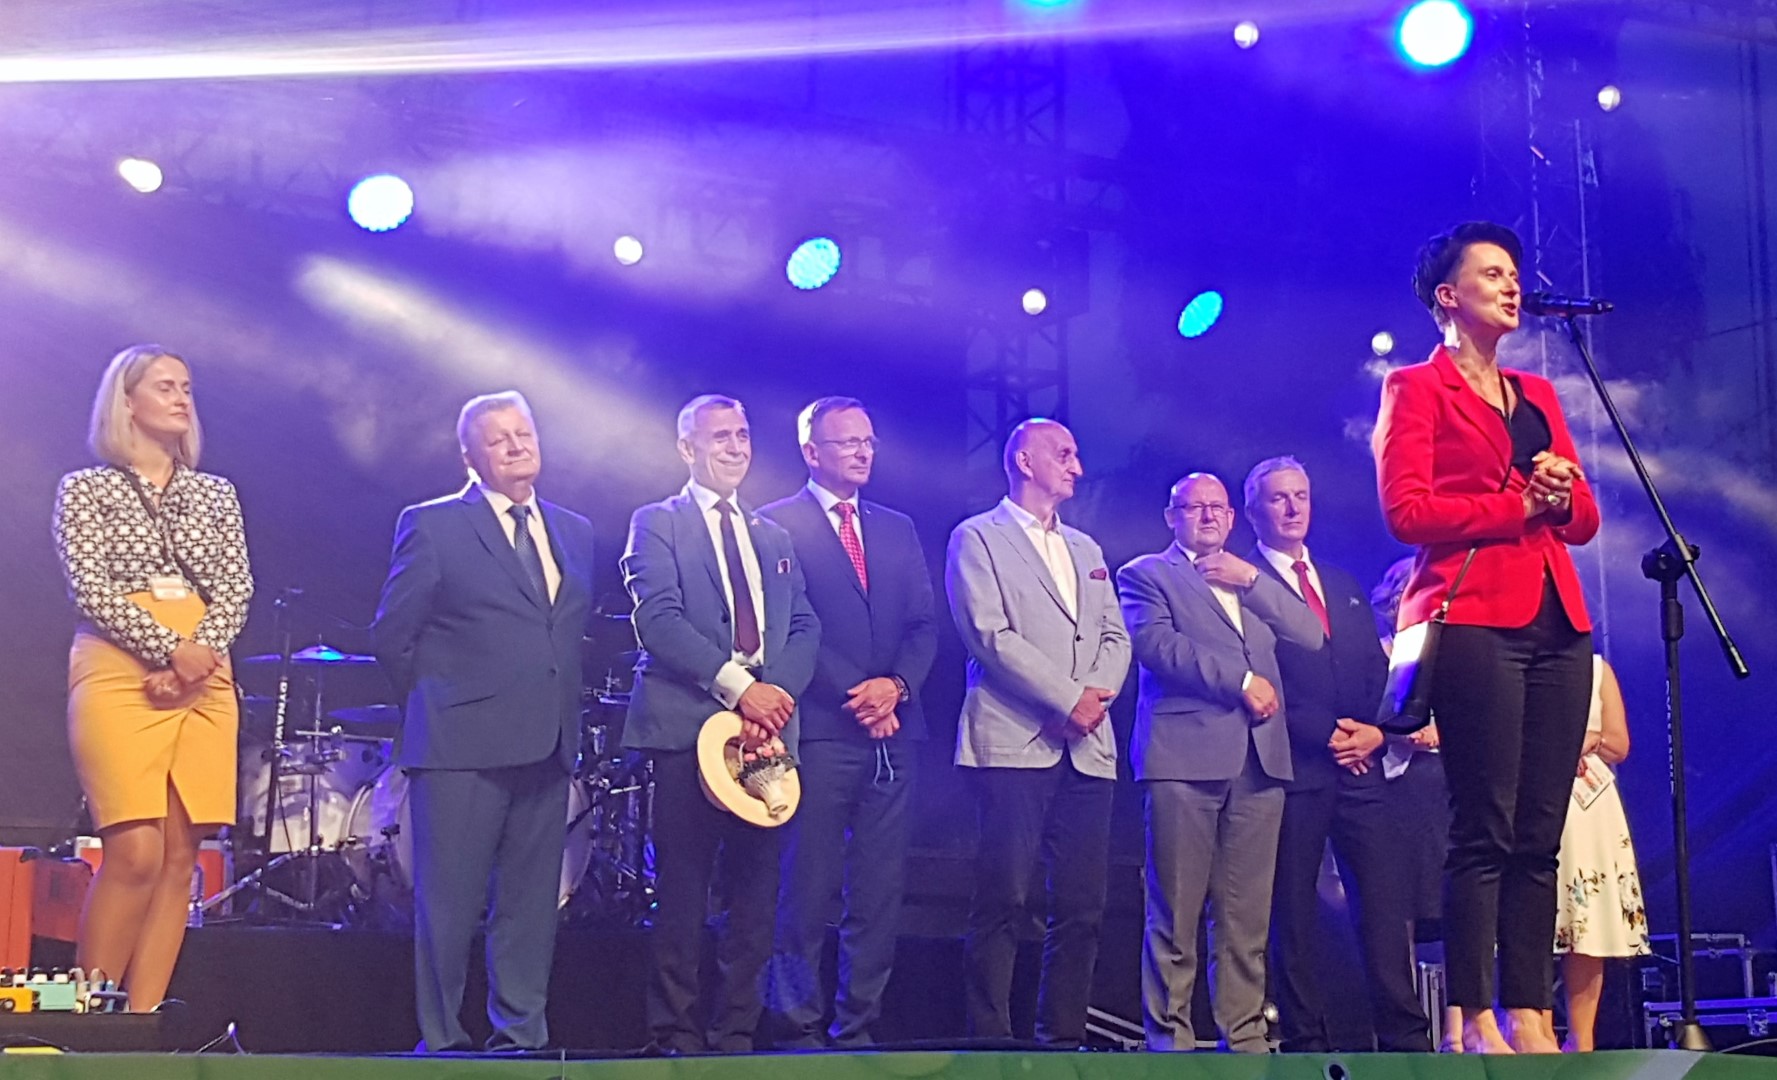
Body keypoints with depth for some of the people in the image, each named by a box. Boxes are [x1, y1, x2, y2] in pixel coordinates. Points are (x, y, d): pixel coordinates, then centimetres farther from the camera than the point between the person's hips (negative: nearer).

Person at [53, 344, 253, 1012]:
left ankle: (142, 1021, 0)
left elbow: (237, 588, 10)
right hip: (119, 675, -4)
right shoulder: (86, 489, 8)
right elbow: (91, 589, -3)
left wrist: (201, 655, -8)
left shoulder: (216, 494, 19)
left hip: (204, 681, 4)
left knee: (181, 856, -4)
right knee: (136, 852, -16)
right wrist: (170, 649, -14)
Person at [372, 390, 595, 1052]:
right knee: (449, 903, 0)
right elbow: (392, 634, -2)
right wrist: (438, 706, 0)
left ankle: (522, 1035, 17)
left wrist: (561, 709, 12)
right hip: (462, 744, -5)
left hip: (548, 745, 5)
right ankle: (440, 1042, 9)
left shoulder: (575, 533, 14)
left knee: (530, 902, 9)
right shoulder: (432, 526, -2)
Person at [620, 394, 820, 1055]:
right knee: (683, 889, -3)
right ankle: (677, 1036, 3)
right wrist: (737, 685, -16)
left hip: (767, 727, 5)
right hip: (687, 725, -5)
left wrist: (779, 690, -8)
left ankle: (737, 1032, 11)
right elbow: (657, 619, -9)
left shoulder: (773, 537, 21)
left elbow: (804, 626, 12)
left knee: (755, 888, 4)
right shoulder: (657, 524, 5)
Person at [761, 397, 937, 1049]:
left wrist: (896, 685, -6)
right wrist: (854, 698, -12)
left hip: (892, 731, 5)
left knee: (881, 890, 4)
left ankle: (858, 1028, 10)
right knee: (809, 889, -4)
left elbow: (923, 623, 12)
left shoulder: (898, 529, 18)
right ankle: (800, 1029, 3)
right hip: (820, 729, -5)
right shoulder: (777, 525, 1)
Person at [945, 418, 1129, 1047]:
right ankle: (990, 1040, -4)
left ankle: (1064, 1038, 9)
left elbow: (1114, 637, 16)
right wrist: (1067, 700, -13)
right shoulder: (978, 538, 4)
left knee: (1082, 907, 3)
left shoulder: (1085, 549, 24)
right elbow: (990, 635, -8)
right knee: (1002, 902, -8)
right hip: (1014, 743, -6)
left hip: (1086, 748, 6)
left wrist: (1097, 693, -5)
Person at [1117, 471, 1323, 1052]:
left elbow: (1311, 635, 11)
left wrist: (1251, 580, 1)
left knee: (1248, 916, 3)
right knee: (1176, 912, -5)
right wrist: (1241, 681, -12)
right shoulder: (1146, 574, 10)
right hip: (1185, 754, -4)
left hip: (1260, 757, 4)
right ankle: (1169, 1037, -1)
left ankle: (1245, 1035, 6)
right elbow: (1157, 644, -7)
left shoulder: (1256, 582, 25)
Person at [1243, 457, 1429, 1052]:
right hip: (1293, 767, -5)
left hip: (1359, 764, 5)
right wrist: (1324, 735, -12)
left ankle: (1406, 1036, -2)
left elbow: (1378, 671, 18)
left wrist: (1377, 730, -2)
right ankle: (1305, 1041, 1)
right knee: (1294, 910, -2)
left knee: (1386, 904, -3)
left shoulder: (1344, 585, 22)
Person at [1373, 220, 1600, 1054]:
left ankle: (1529, 1016, 4)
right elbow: (1407, 510, -8)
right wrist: (1517, 504, -8)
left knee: (1540, 835, 2)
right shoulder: (1417, 387, 5)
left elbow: (1584, 519, 20)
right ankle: (1473, 1021, -5)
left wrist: (1565, 492, -2)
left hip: (1555, 623, 6)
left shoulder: (1538, 394, 24)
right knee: (1484, 832, -9)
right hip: (1474, 619, -6)